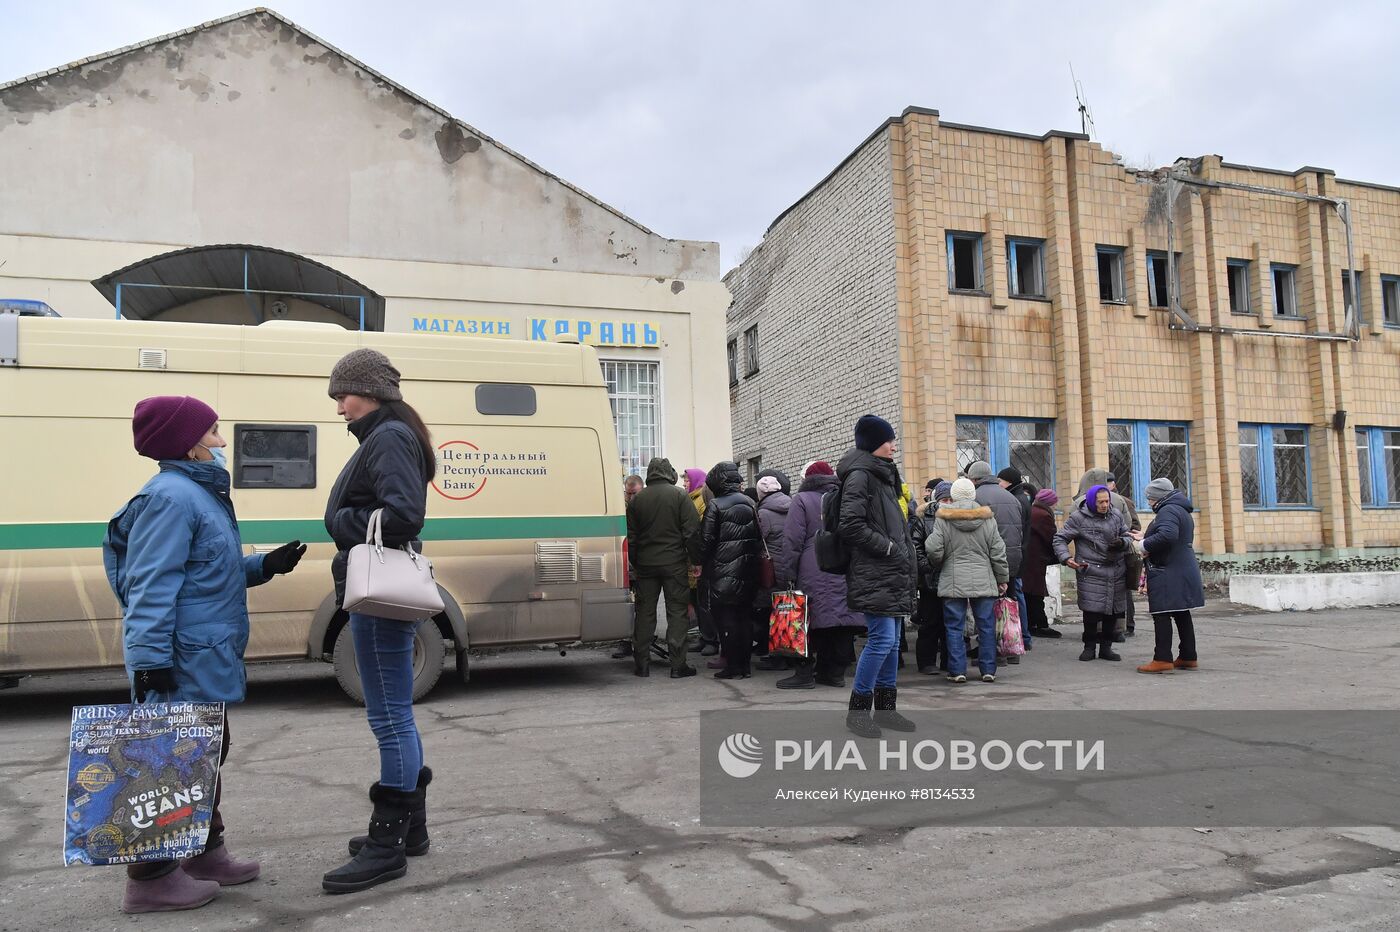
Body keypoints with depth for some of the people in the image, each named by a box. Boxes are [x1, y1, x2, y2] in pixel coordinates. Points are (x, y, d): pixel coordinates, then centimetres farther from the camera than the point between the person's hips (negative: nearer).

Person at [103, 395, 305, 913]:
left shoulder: (199, 494, 16)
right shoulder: (172, 497, -16)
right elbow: (152, 584, -22)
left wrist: (266, 565, 14)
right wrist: (150, 658, -26)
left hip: (203, 660, 11)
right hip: (183, 662, -11)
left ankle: (205, 855, 32)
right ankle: (152, 878, 8)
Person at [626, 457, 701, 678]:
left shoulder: (637, 499, 5)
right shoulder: (679, 496, -4)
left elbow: (631, 536, 8)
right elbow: (692, 531, -9)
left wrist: (635, 564, 15)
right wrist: (696, 559, -1)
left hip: (645, 563, 3)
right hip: (674, 563, -3)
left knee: (644, 612, 9)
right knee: (677, 612, 2)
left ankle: (641, 663, 12)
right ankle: (677, 664, 1)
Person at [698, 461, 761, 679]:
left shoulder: (715, 506, -8)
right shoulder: (750, 503, 7)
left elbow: (707, 539, -10)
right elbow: (759, 535, 10)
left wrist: (702, 564, 0)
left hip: (723, 571, -5)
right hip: (748, 569, 5)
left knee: (726, 618, 1)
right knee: (745, 616, 12)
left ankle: (733, 667, 1)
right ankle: (745, 665, 16)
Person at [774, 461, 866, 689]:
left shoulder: (802, 500, -1)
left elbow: (792, 541, -7)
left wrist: (786, 574, -5)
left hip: (814, 574, -5)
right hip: (844, 573, 5)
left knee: (810, 621, -1)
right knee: (842, 618, 7)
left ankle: (804, 673, 1)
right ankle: (835, 672, 12)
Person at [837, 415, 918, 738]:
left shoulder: (883, 475, 20)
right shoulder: (860, 476, -10)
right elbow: (851, 525, -19)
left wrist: (906, 562, 15)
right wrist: (888, 547, -15)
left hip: (892, 573, 10)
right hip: (873, 574, -10)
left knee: (892, 640, 10)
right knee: (882, 638, -11)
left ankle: (885, 708, 18)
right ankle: (858, 709, 0)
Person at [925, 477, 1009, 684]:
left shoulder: (942, 519, -5)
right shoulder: (987, 518, 3)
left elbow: (933, 549, -9)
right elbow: (998, 552, 5)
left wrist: (936, 566, 13)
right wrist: (1003, 579, 16)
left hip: (953, 582, -2)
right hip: (984, 581, 2)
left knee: (954, 628, 4)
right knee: (986, 626, 9)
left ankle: (958, 671, 4)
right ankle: (988, 670, 12)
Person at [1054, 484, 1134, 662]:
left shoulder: (1116, 516, 11)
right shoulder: (1078, 518, -2)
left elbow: (1128, 537, 20)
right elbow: (1060, 539, 1)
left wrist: (1122, 542, -5)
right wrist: (1065, 557, -15)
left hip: (1115, 572, 4)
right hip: (1090, 572, -4)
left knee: (1112, 611, 6)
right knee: (1092, 611, -7)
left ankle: (1106, 647, 19)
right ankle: (1089, 647, 10)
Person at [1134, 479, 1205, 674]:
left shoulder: (1168, 511, -13)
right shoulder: (1182, 511, 20)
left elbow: (1167, 535, -30)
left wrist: (1145, 545, -17)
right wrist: (1145, 541, 14)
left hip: (1168, 573, -11)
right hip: (1185, 570, 11)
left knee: (1161, 614, -9)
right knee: (1182, 614, 14)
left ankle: (1163, 659, -11)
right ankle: (1188, 657, 20)